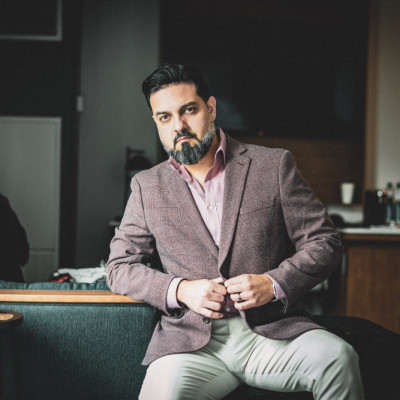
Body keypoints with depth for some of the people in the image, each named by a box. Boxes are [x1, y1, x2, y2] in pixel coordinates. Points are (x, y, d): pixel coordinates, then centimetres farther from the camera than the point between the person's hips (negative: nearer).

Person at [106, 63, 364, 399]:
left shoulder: (273, 166, 7)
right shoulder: (147, 187, 14)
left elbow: (324, 242, 7)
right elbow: (120, 267, 12)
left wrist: (274, 284, -11)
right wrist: (180, 290, -6)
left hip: (271, 331, 0)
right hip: (192, 341, 0)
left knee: (337, 358, -29)